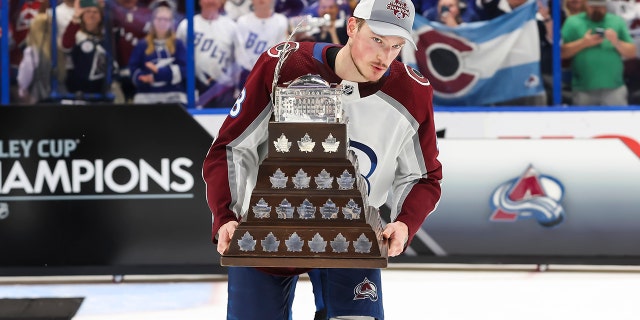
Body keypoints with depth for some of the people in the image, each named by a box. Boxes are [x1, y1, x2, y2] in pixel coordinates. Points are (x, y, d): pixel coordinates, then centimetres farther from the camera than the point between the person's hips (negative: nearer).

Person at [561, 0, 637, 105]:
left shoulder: (618, 22, 12)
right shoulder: (573, 22, 6)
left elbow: (631, 53, 9)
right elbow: (562, 53, -2)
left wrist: (617, 42, -9)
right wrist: (583, 43, -12)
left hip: (614, 89, 1)